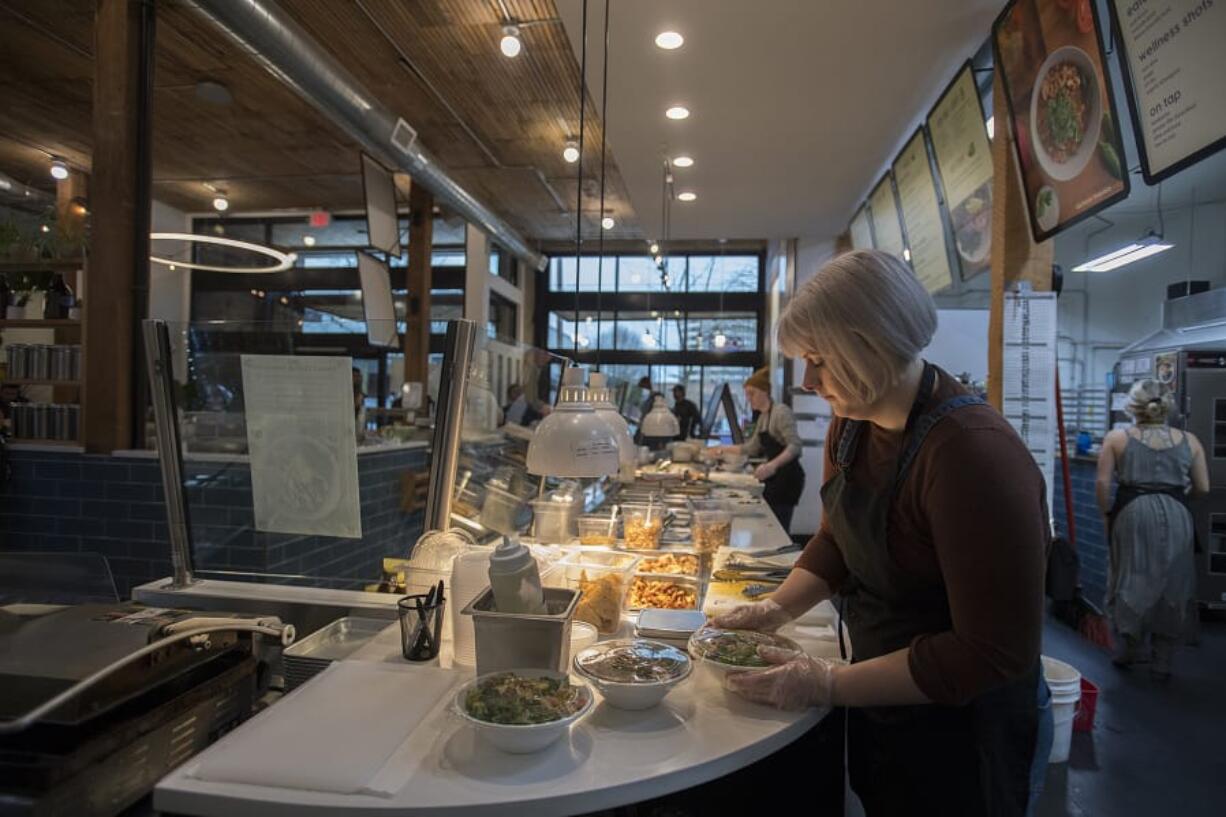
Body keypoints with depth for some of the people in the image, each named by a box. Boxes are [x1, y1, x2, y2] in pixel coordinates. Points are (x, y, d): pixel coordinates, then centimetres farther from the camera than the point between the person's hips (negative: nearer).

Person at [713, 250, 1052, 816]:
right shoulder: (853, 421, -4)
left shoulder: (975, 453, -30)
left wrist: (830, 685, -25)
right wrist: (777, 608, -7)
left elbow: (995, 652, -27)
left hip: (963, 739, -6)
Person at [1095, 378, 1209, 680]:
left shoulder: (1117, 438, 1)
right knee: (1172, 589, 11)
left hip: (1132, 514, -1)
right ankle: (1161, 663, 18)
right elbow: (1202, 488, 7)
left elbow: (1102, 482, -7)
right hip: (1176, 517, 2)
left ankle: (1127, 650, 20)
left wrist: (1107, 512, 7)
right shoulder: (1189, 441, 7)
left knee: (1129, 582, 12)